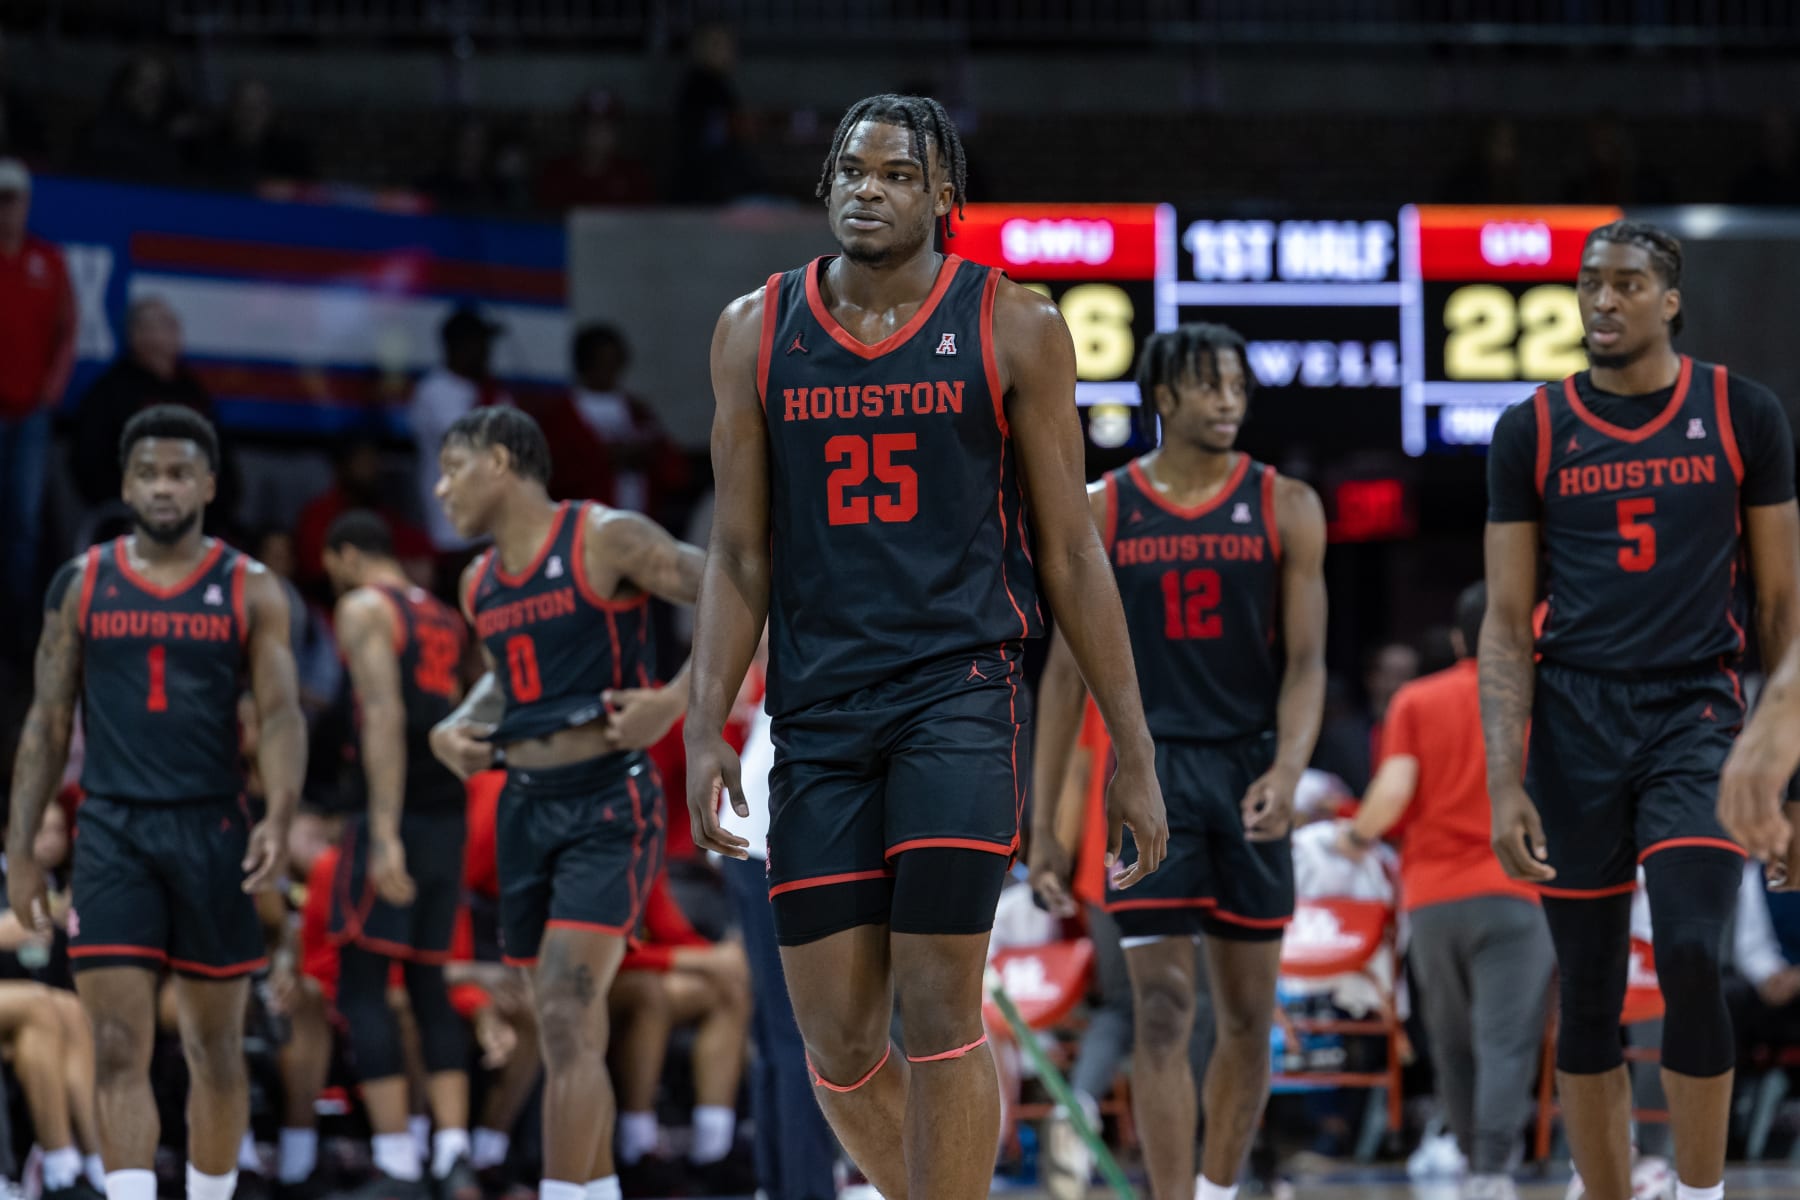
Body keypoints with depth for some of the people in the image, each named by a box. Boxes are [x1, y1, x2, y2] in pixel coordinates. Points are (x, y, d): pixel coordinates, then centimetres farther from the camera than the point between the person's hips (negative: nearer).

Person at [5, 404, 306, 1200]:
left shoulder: (249, 590, 3)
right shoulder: (82, 585, 7)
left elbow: (281, 714, -5)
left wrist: (279, 818, -23)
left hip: (212, 831, 0)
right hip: (112, 833, 0)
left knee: (216, 1047, 8)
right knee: (118, 1050, -10)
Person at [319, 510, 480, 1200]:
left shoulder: (363, 608, -4)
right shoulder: (445, 619, 19)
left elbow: (384, 716, -16)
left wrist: (385, 834, -22)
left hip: (391, 813, -7)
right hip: (450, 817, 7)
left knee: (361, 987, -4)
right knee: (429, 985, 12)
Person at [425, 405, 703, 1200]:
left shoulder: (607, 541, -10)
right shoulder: (479, 583, 12)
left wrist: (676, 700, -19)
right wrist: (456, 728, 12)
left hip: (608, 805, -8)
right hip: (526, 804, 8)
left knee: (566, 1017, -17)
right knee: (568, 1033, 11)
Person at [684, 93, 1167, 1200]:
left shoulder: (1013, 330, 1)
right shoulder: (757, 333, 8)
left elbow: (1071, 552, 3)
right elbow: (740, 554, 11)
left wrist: (1132, 749, 1)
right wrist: (708, 726, 0)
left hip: (962, 692, -3)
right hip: (818, 710, 3)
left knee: (938, 1012, -12)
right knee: (837, 1039, 2)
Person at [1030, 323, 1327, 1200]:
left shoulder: (1284, 508, 2)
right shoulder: (1099, 512, 2)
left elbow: (1306, 659, -2)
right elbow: (1067, 673, 6)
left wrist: (1288, 769, -20)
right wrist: (1044, 824, 3)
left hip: (1248, 774, 1)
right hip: (1150, 773, -1)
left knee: (1247, 1014, 8)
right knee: (1161, 1013, -10)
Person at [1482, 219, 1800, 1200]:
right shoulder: (1534, 433, 4)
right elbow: (1508, 623, 4)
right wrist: (1503, 785, -5)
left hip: (1695, 716, -2)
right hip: (1575, 725, 2)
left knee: (1692, 957, -19)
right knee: (1588, 997, 4)